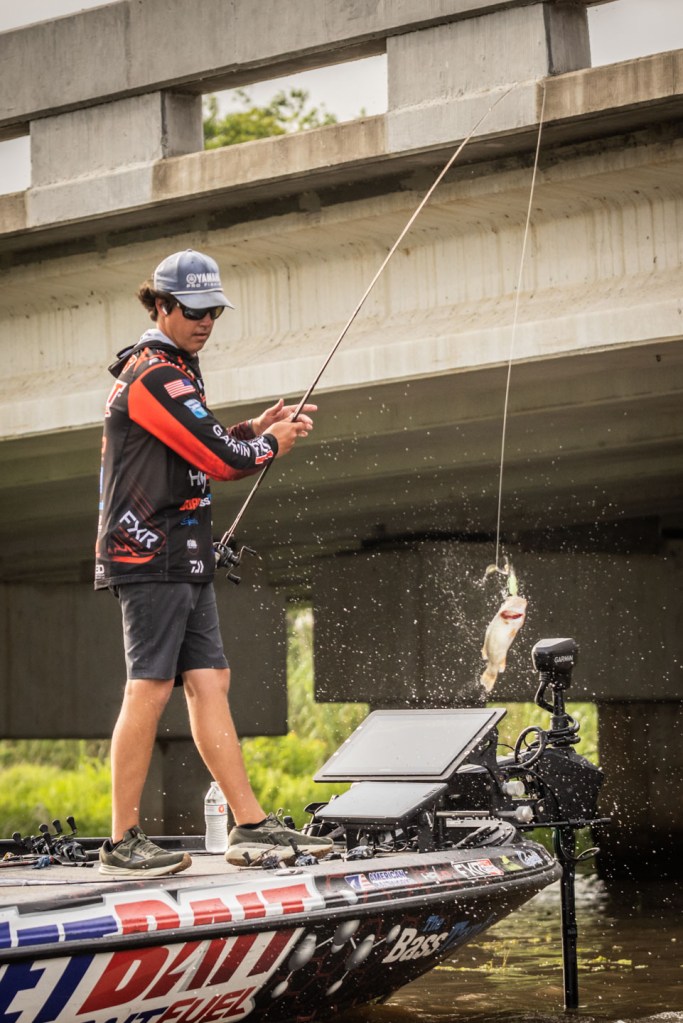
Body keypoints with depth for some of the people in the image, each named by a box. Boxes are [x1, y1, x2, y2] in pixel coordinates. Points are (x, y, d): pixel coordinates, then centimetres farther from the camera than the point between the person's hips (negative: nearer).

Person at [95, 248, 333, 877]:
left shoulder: (167, 371, 20)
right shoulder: (155, 375, -13)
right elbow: (224, 460, -17)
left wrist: (254, 429, 11)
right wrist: (272, 443, 2)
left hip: (182, 562, 10)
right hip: (152, 557, -10)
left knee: (209, 683, 5)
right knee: (150, 689, -8)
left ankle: (252, 826, 5)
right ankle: (123, 842, -4)